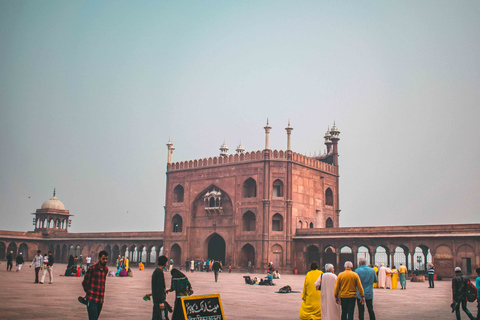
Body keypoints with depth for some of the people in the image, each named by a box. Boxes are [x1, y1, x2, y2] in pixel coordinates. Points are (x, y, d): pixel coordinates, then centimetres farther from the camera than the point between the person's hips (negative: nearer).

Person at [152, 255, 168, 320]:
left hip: (155, 298, 10)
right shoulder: (160, 272, -18)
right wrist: (161, 302, -21)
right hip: (159, 299, -10)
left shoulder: (156, 271, 13)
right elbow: (159, 288, -21)